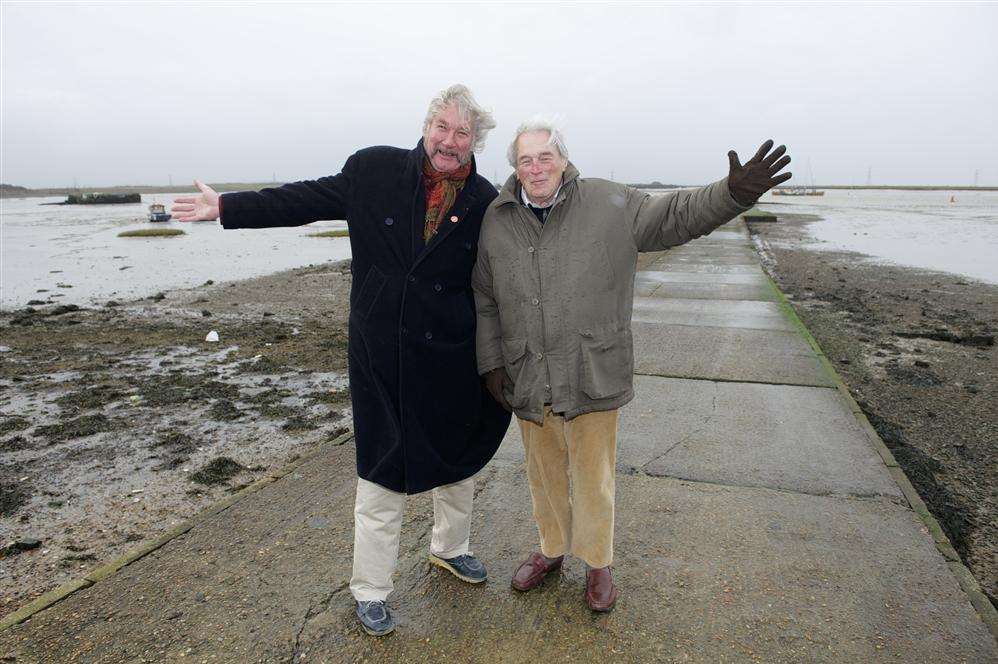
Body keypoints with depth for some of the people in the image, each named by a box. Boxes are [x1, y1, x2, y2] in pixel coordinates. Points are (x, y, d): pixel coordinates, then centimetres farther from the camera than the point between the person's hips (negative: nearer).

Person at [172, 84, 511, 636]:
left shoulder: (485, 202, -2)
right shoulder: (375, 170, -4)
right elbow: (306, 199, 5)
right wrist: (227, 207, 4)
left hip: (452, 358, 2)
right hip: (382, 356, -2)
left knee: (458, 459, 19)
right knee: (383, 474, 4)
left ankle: (449, 548, 47)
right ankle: (369, 591, 25)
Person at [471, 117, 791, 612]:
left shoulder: (607, 204, -6)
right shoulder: (496, 221, 1)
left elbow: (675, 216, -5)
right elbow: (485, 302, 6)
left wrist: (733, 192, -23)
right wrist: (491, 364, 3)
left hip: (592, 375, -2)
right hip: (527, 379, 3)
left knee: (592, 476, 11)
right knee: (544, 473, 20)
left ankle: (597, 563, 36)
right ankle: (551, 549, 44)